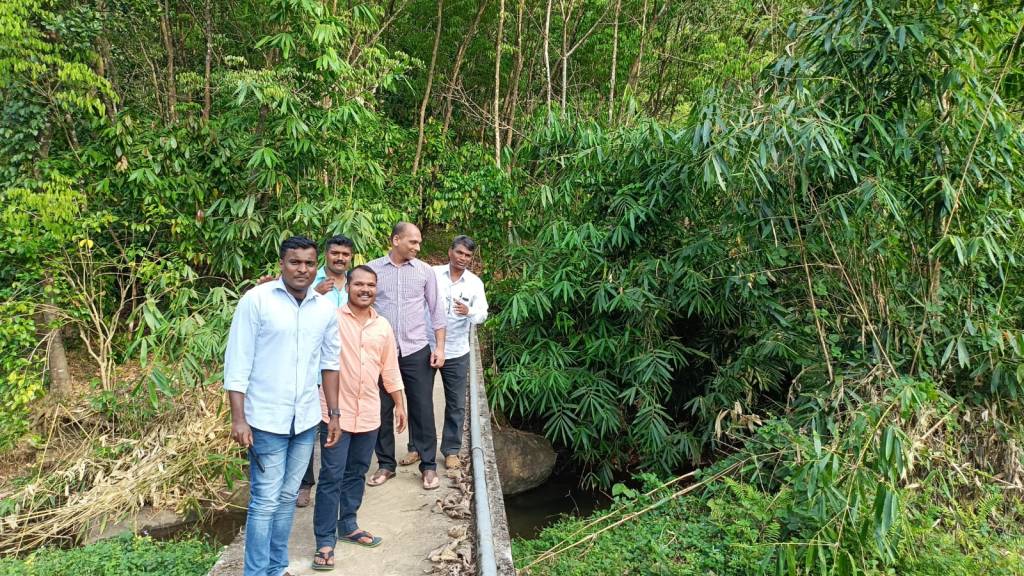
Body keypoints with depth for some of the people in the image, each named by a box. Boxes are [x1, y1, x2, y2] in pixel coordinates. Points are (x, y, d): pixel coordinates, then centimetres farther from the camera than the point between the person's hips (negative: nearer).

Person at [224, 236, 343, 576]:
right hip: (266, 419, -4)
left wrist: (334, 414, 9)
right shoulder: (257, 300, -9)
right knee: (265, 501, 2)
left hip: (306, 420, 5)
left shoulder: (326, 308, 3)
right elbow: (238, 362, -9)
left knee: (288, 497, 16)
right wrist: (238, 419, -13)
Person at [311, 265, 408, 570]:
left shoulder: (383, 326, 6)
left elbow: (390, 368, 13)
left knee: (356, 473, 17)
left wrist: (399, 404, 14)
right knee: (331, 476, 0)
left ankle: (348, 525, 33)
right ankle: (325, 540, 12)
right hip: (336, 411, -4)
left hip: (369, 413, 5)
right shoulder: (331, 317, -8)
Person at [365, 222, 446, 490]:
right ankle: (385, 464, 24)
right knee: (382, 410, 9)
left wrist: (440, 347, -1)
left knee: (422, 410, 4)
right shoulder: (372, 269, 1)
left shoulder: (425, 271, 3)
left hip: (417, 352, 0)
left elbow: (436, 310, 5)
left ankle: (428, 465, 17)